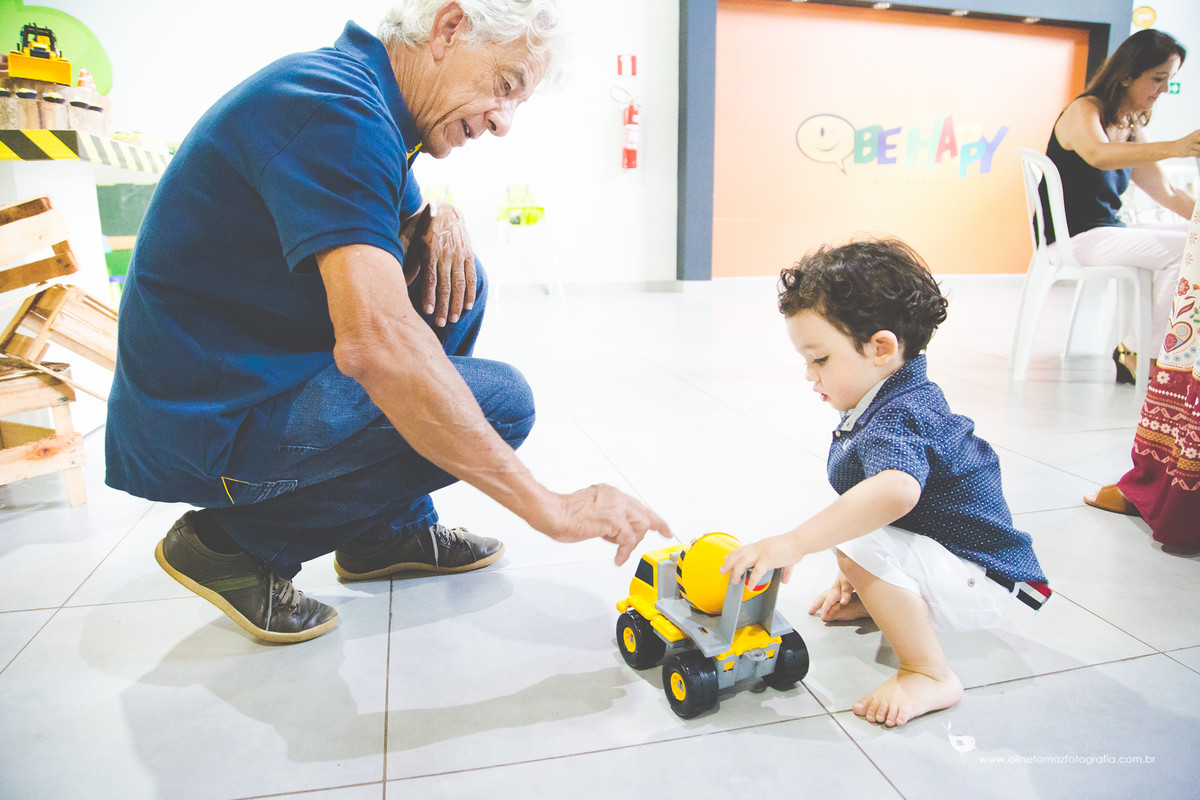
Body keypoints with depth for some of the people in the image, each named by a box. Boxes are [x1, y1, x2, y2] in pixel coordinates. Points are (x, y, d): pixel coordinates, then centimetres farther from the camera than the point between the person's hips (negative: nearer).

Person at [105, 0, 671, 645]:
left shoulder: (360, 98, 9)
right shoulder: (336, 109, -23)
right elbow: (375, 343, -37)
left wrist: (438, 219, -2)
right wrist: (547, 506, -33)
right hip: (206, 426, -9)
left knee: (457, 284, 8)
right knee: (501, 402, -12)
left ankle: (391, 529, 13)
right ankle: (237, 542, -3)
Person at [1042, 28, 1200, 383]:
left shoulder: (1132, 129, 16)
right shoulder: (1084, 110, -9)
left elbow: (1167, 194, 18)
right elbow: (1098, 154, -35)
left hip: (1109, 231, 9)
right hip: (1075, 238, -9)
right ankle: (1137, 352, -9)